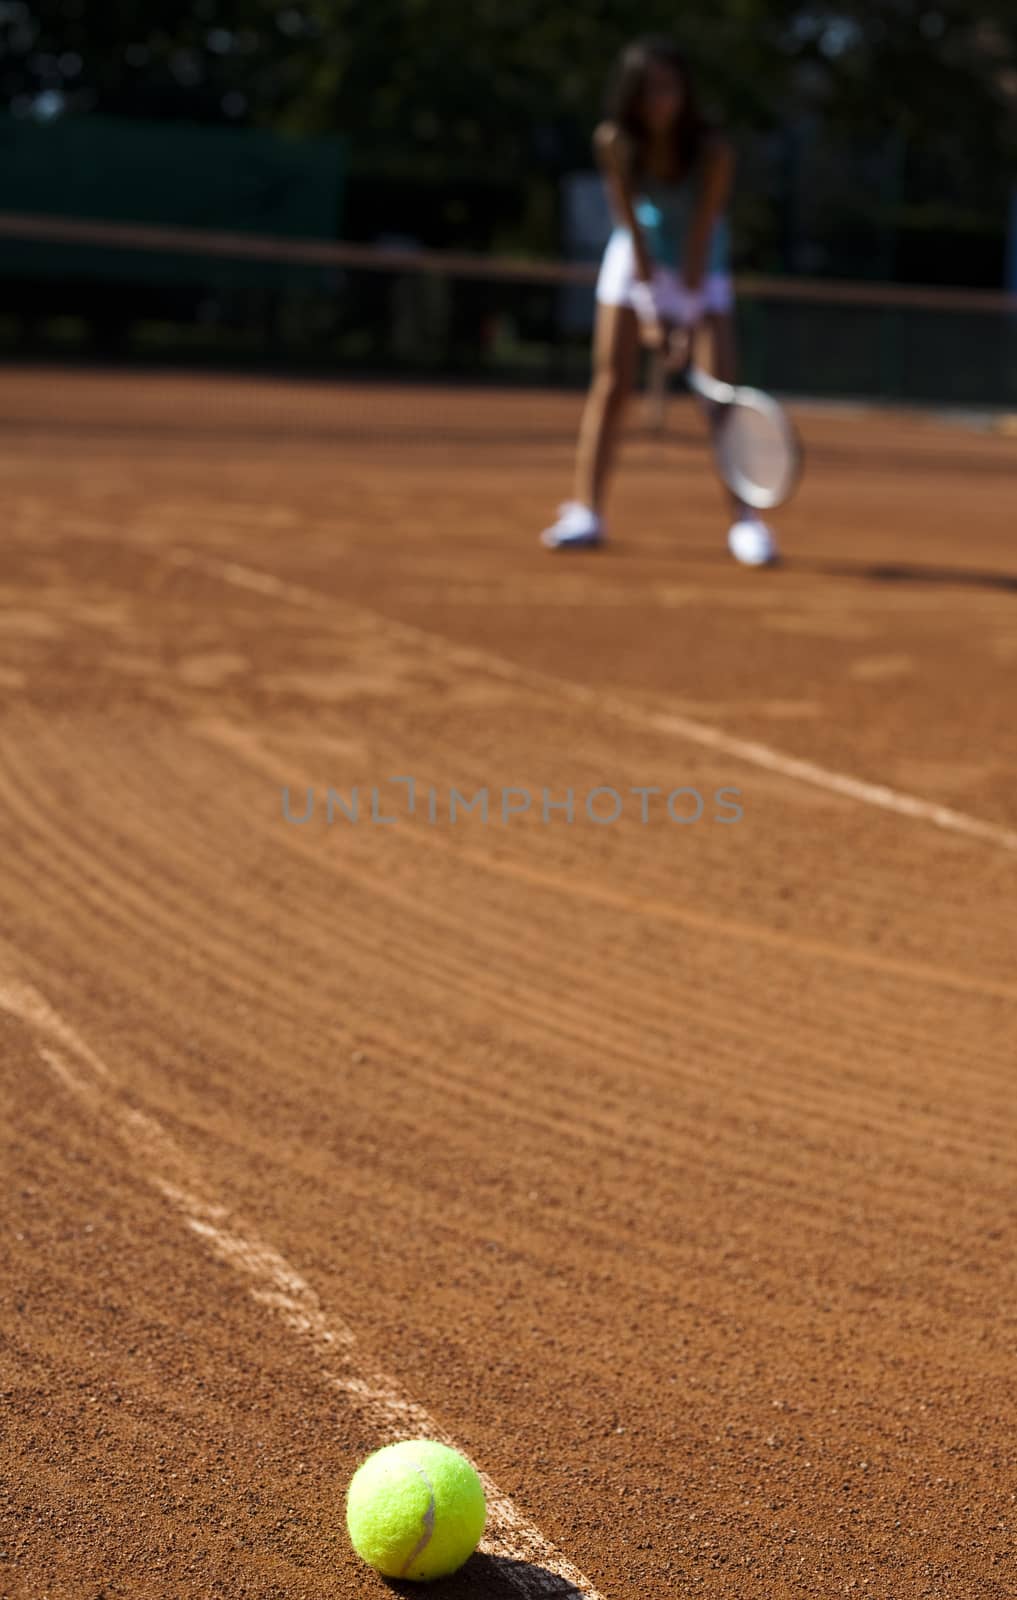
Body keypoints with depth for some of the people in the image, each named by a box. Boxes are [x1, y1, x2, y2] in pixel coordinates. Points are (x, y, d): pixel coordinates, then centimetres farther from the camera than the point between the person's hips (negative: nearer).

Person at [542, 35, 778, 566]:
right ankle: (584, 512, -2)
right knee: (611, 383, -5)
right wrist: (651, 305, -23)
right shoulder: (612, 143, -21)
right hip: (637, 257, 2)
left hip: (701, 264, -2)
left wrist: (687, 316, -32)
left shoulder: (712, 149, -27)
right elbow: (632, 223, -18)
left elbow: (700, 236, -28)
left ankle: (745, 521, -9)